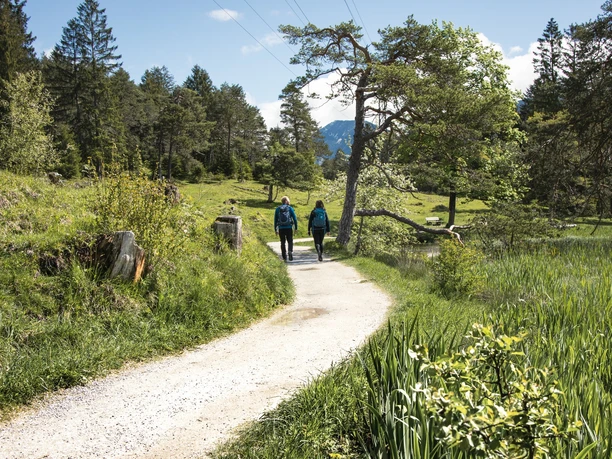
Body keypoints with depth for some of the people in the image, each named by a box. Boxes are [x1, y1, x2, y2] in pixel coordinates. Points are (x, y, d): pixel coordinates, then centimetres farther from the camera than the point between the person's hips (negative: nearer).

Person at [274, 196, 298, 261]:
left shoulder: (277, 209, 4)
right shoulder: (290, 208, 0)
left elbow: (275, 220, 6)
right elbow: (295, 218, -2)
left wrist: (275, 229, 11)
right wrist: (296, 228, 3)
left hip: (281, 228, 1)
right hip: (289, 228, -1)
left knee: (283, 242, 11)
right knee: (290, 241, 8)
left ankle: (284, 257, 10)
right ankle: (290, 252, -17)